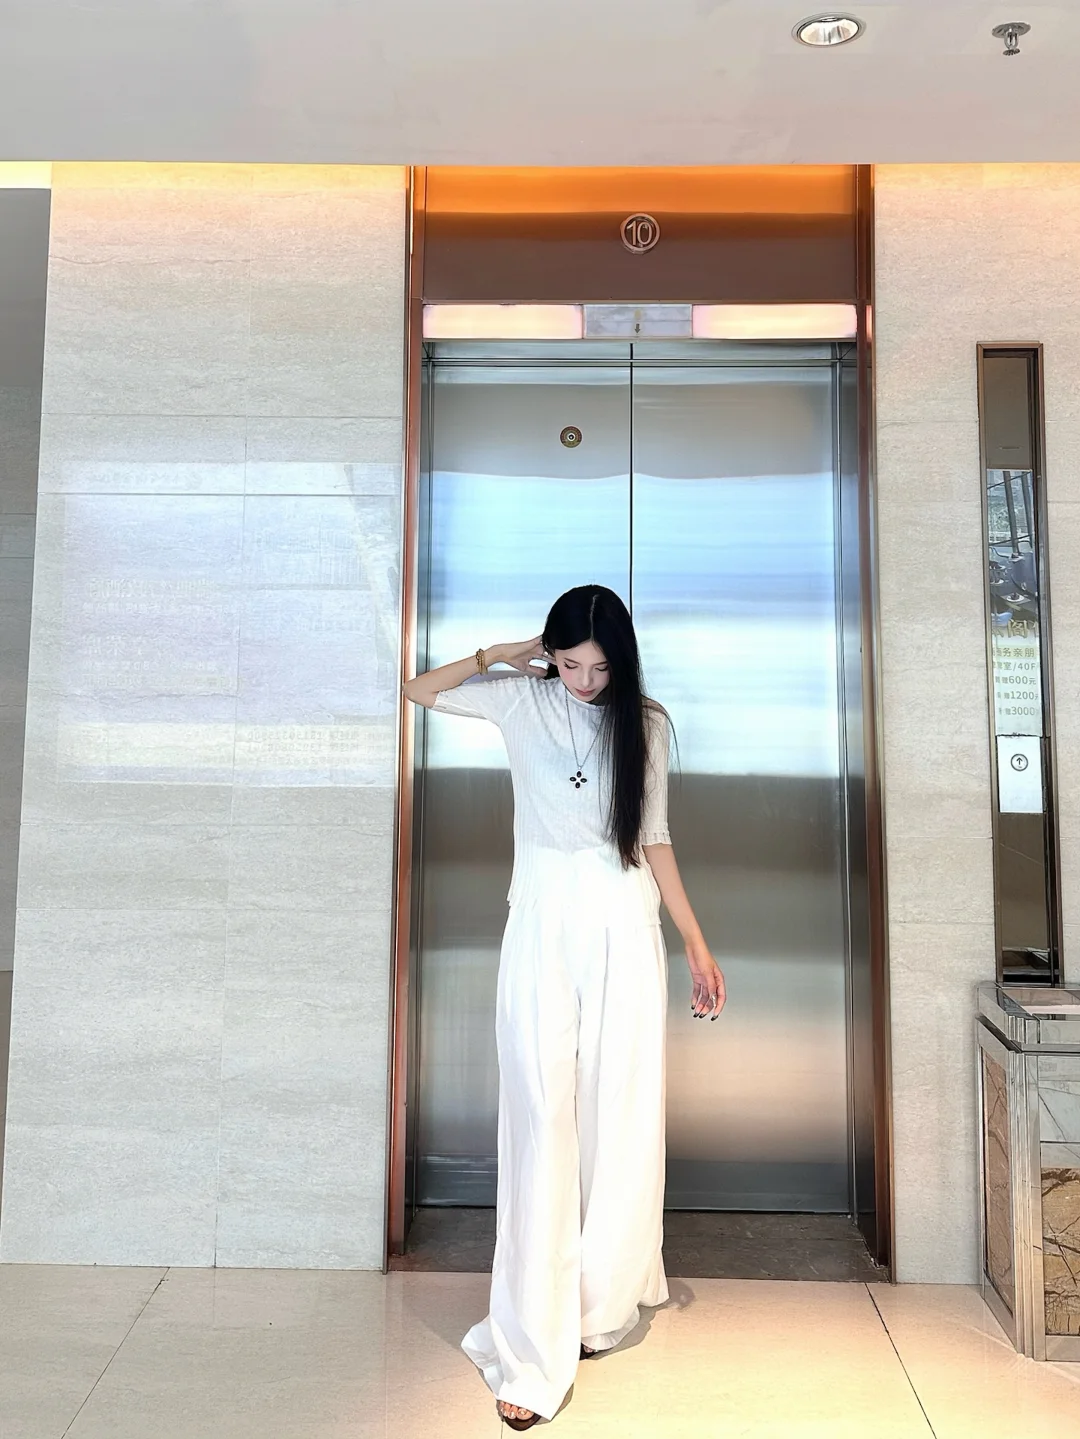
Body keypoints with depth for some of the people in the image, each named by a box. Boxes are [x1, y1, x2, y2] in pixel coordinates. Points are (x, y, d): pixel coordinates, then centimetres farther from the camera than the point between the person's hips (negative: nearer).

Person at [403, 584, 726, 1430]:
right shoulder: (521, 701, 3)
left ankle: (601, 1303, 29)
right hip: (542, 928, -1)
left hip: (625, 931, 2)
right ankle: (532, 1352, 5)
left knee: (620, 1122, 7)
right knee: (541, 1125, -3)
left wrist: (697, 945, 6)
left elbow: (655, 839, 8)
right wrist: (501, 656, 0)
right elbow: (418, 690, 7)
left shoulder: (645, 723, 6)